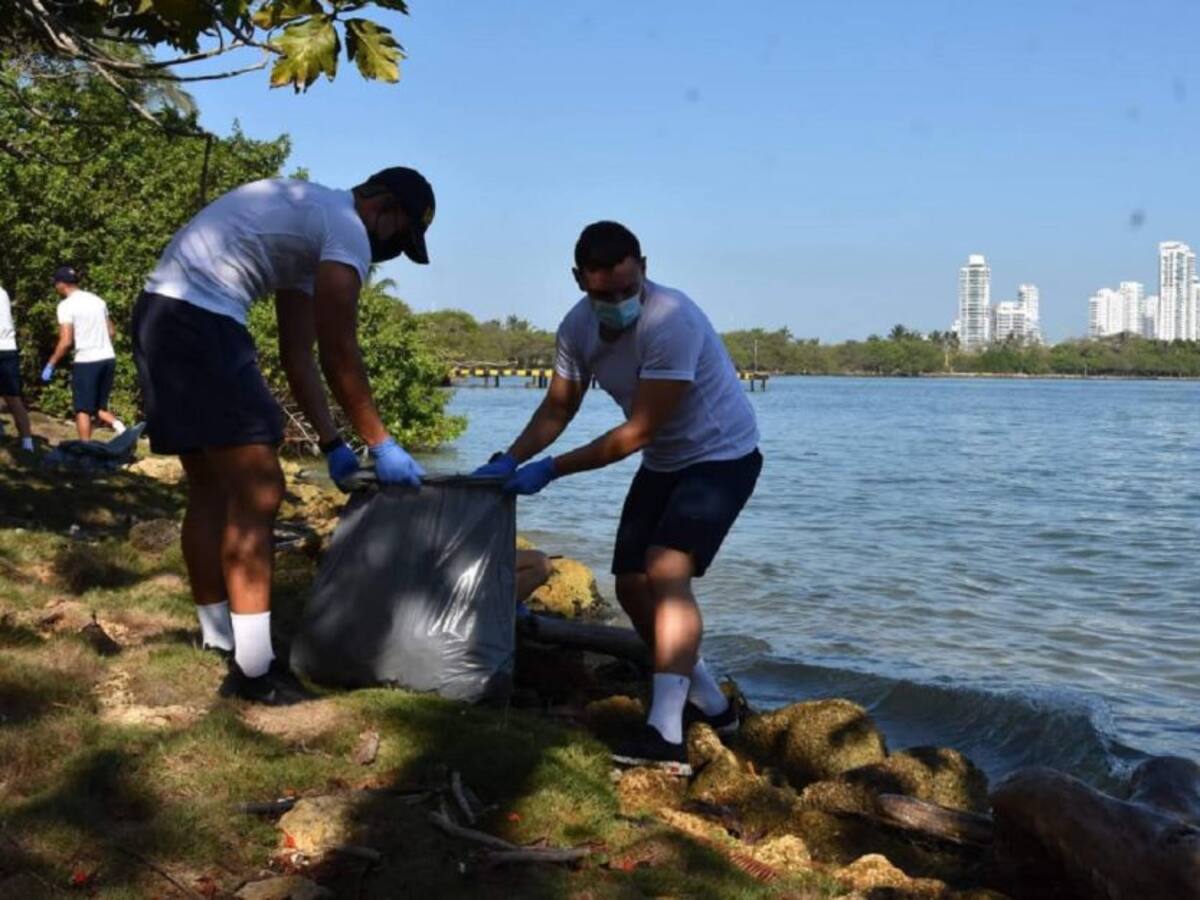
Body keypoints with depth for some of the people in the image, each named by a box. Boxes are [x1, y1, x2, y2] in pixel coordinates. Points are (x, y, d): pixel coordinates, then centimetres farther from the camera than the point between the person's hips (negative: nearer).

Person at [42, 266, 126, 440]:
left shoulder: (66, 305, -7)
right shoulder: (97, 300, 12)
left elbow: (66, 341, -12)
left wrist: (51, 365, -2)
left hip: (86, 362, -6)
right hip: (108, 359, 6)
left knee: (83, 410, 4)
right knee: (99, 407, 14)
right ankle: (118, 426, -13)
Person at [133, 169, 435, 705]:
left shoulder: (310, 218, 24)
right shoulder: (347, 229, -6)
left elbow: (298, 355, 22)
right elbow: (339, 356, -9)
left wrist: (332, 443, 19)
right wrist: (381, 445, -1)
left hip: (162, 316, 11)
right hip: (200, 323, -11)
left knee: (213, 489, 17)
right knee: (258, 491, -9)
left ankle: (221, 644, 27)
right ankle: (253, 668, -6)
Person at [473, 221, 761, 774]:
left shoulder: (671, 321, -31)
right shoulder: (578, 326, -8)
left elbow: (638, 431, -31)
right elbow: (559, 407, 2)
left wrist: (551, 470, -28)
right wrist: (509, 460, -14)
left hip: (721, 456, -8)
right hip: (663, 463, 8)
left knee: (666, 571, -25)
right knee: (632, 585, 6)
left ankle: (666, 734, -28)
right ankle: (710, 706, 23)